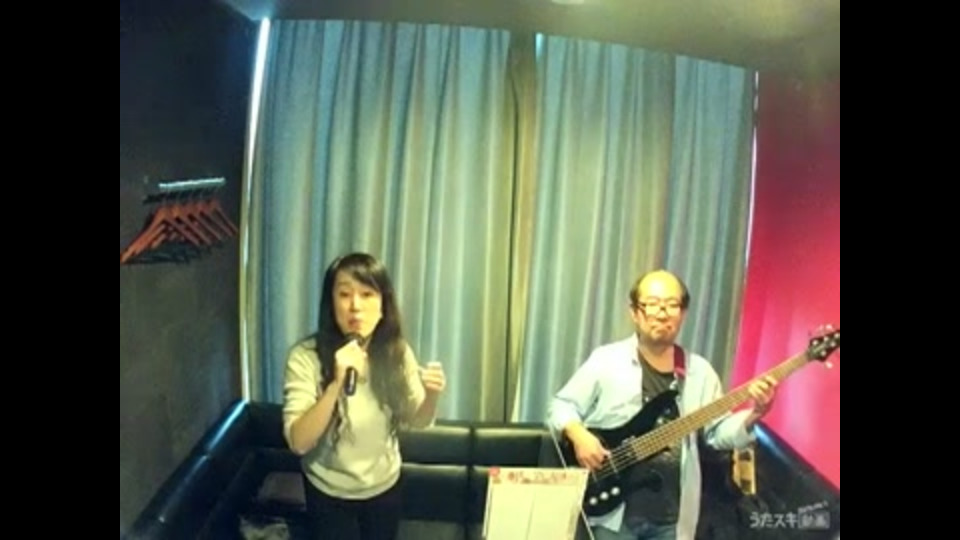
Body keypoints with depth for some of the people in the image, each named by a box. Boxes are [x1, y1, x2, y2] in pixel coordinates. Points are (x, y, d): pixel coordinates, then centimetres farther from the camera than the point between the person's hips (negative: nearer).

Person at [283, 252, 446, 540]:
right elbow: (298, 441, -28)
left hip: (385, 485, 3)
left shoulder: (397, 353, -14)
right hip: (330, 492, -3)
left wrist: (431, 396, -26)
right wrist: (336, 384, -41)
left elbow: (417, 420, -3)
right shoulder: (305, 357, -24)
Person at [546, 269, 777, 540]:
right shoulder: (606, 360, -5)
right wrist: (578, 436, -20)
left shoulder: (699, 371, 6)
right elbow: (561, 405, -1)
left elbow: (719, 432, 6)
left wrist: (754, 415, -12)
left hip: (673, 515, 4)